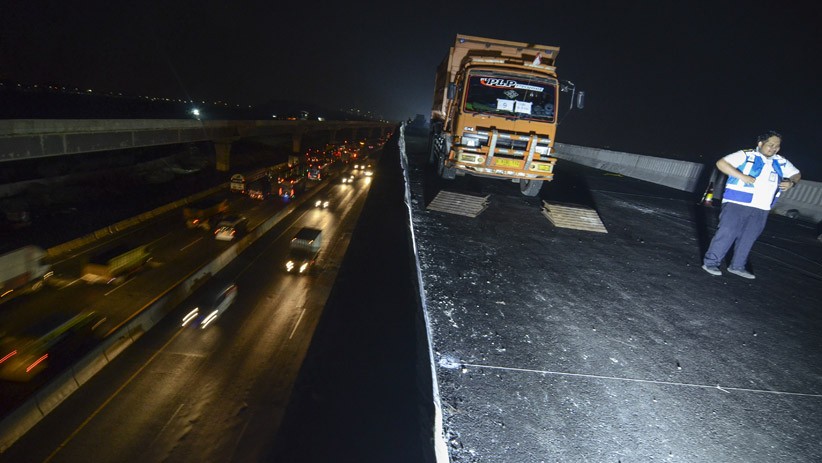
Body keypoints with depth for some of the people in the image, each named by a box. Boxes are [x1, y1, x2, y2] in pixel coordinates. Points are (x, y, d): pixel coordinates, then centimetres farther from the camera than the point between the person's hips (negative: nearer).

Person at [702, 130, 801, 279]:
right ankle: (710, 262, 3)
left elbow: (796, 174, 28)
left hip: (761, 210, 6)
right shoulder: (746, 155, -3)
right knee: (726, 234, -6)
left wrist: (791, 182, 3)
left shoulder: (781, 163, 15)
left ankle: (737, 266, 23)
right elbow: (721, 163, -12)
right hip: (737, 204, -6)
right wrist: (742, 176, -20)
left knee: (748, 239, 11)